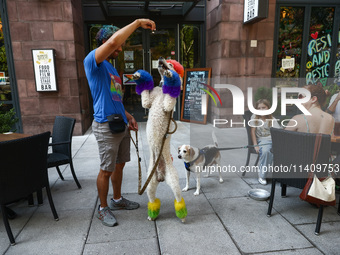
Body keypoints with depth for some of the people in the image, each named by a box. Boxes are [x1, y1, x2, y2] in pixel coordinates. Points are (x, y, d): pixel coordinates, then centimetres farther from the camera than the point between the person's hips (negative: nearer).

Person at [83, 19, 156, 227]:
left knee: (119, 165, 17)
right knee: (107, 170, 2)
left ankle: (117, 200, 35)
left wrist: (128, 116, 13)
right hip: (106, 126, -9)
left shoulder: (111, 68, 19)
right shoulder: (92, 62, -9)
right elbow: (113, 41, -27)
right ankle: (103, 209, 20)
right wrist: (138, 22, -19)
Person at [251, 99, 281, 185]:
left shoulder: (272, 119, 8)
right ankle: (262, 176, -19)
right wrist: (255, 145, -7)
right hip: (262, 140, -1)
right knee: (265, 151, -35)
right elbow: (253, 132, 2)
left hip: (273, 139, 2)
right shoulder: (254, 117, 6)